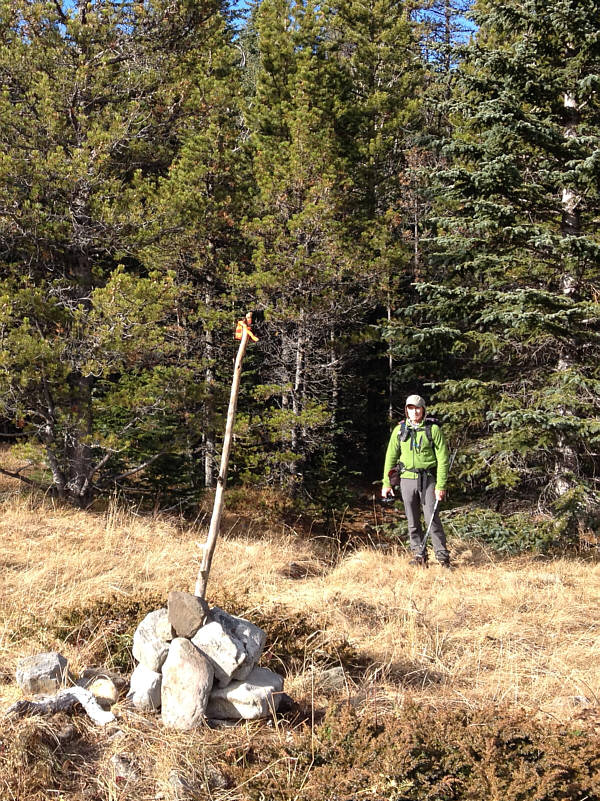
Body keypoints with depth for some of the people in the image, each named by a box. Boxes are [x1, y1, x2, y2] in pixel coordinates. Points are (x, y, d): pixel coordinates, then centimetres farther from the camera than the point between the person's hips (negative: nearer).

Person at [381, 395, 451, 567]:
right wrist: (386, 483, 8)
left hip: (428, 479, -3)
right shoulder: (399, 430, 7)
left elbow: (443, 459, -4)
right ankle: (419, 555, 18)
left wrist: (441, 485, -10)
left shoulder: (433, 429, -3)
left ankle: (442, 556, 3)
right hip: (407, 479, 3)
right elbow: (391, 457, 12)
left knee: (432, 519, -7)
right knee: (413, 521, 7)